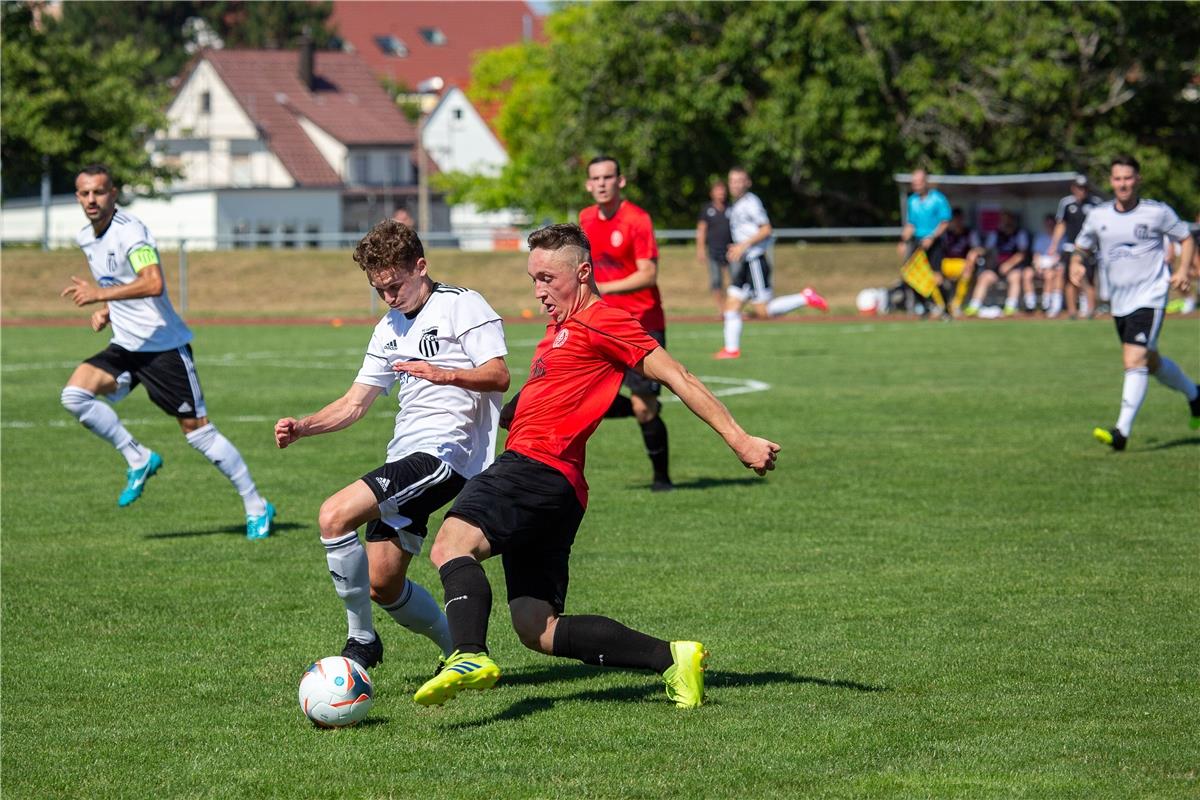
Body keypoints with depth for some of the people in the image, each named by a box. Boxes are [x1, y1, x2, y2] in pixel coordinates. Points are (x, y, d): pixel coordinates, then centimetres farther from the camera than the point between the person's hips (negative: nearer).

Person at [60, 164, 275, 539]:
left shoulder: (130, 232, -18)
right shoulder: (86, 238, 9)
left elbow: (153, 283, -34)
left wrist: (100, 294, -39)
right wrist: (104, 309, 10)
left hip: (163, 346, -7)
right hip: (125, 346, 7)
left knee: (197, 429, -4)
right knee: (75, 394, -15)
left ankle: (257, 507, 8)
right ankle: (138, 459, 0)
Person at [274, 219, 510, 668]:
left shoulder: (462, 306, -2)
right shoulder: (390, 328, 23)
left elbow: (498, 376, -13)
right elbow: (355, 403, 21)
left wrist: (444, 375, -29)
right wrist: (302, 427, 4)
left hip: (444, 452, -9)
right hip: (406, 459, 9)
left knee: (335, 515, -23)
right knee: (382, 584, 6)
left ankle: (361, 641, -11)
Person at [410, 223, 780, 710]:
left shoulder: (602, 323, -4)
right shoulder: (561, 327, 26)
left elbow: (677, 377, -7)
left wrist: (739, 440, -12)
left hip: (538, 469, -10)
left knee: (451, 545, -31)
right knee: (538, 631, 6)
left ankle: (470, 657, -51)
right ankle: (672, 659, 7)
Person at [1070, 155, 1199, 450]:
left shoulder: (1157, 212, -5)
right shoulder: (1098, 216, 5)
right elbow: (1080, 249, 16)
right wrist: (1077, 265, -7)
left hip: (1149, 296, -6)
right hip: (1119, 301, 6)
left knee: (1135, 361, -19)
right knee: (1150, 362, 19)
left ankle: (1122, 432, -24)